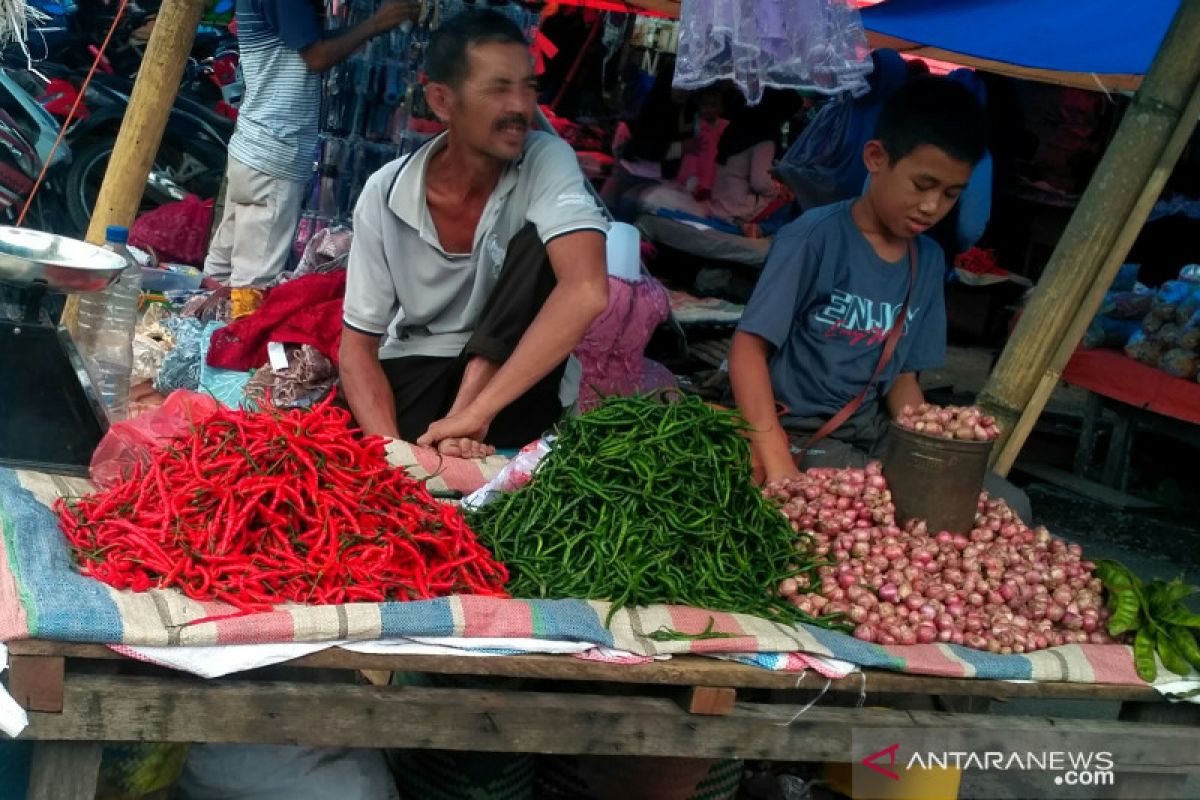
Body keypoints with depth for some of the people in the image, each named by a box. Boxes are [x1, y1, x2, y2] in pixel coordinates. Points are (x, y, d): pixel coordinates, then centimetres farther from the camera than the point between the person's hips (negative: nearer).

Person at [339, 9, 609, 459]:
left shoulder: (547, 161, -18)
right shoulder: (386, 194, -12)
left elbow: (586, 293, -36)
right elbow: (358, 344, -9)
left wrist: (472, 412, -39)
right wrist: (396, 451, -30)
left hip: (513, 380, 0)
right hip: (417, 372, 0)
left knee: (539, 244, -27)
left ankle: (468, 411, -22)